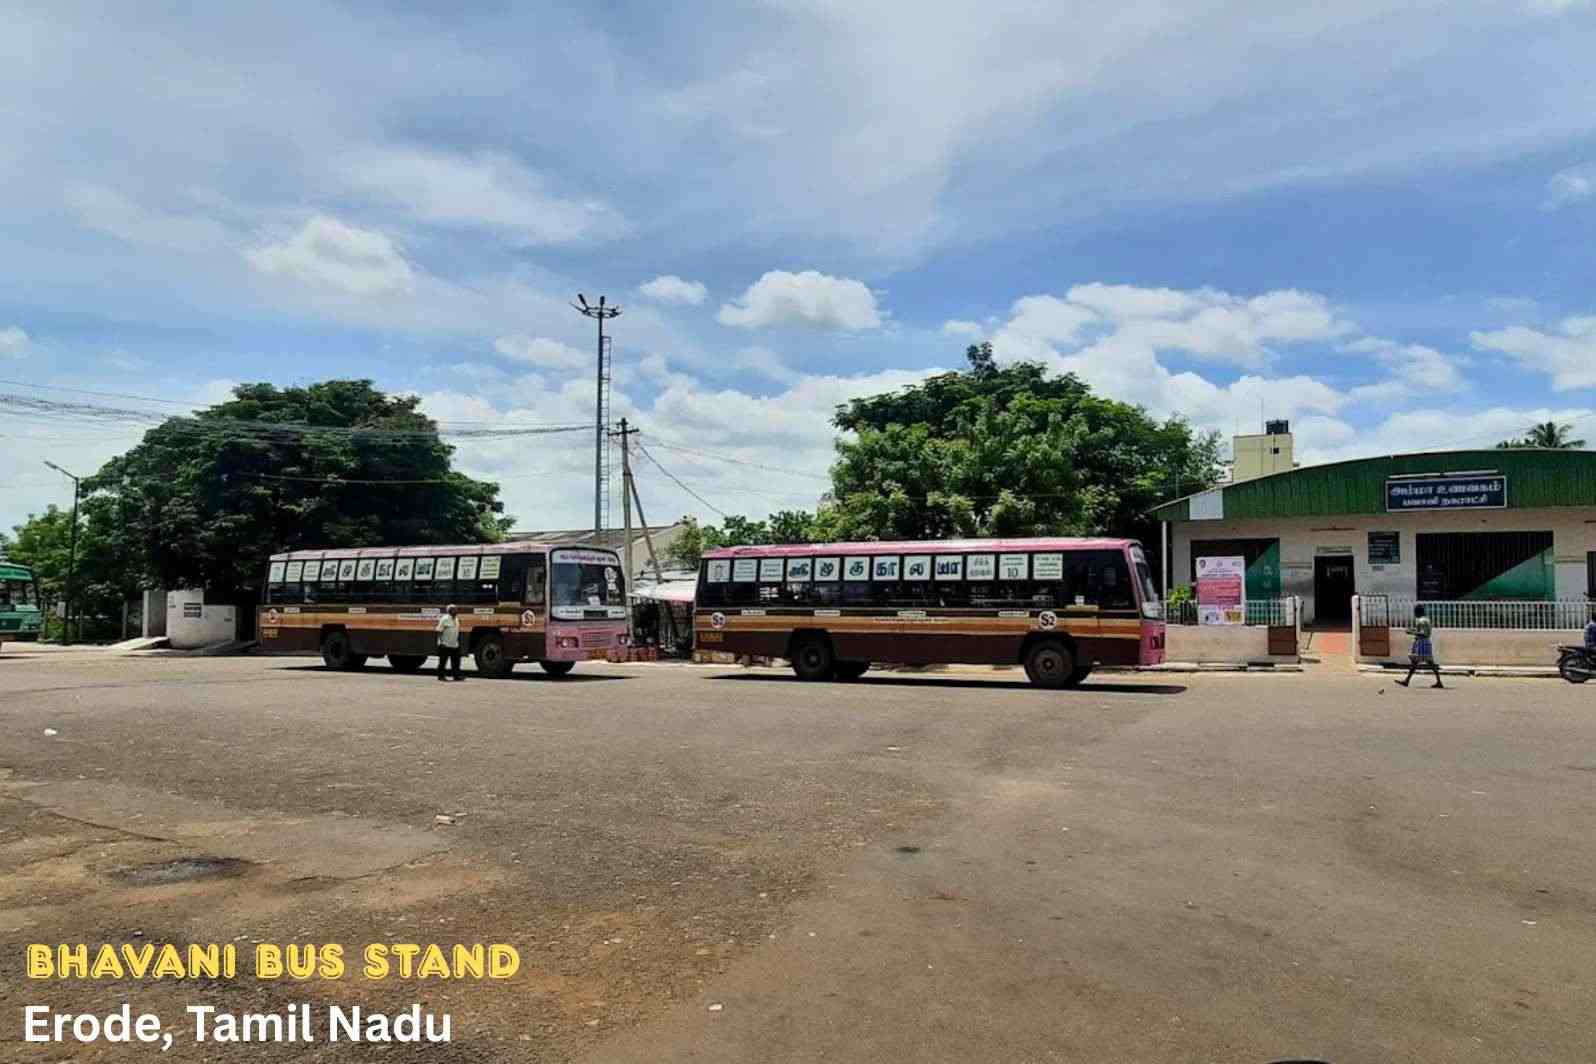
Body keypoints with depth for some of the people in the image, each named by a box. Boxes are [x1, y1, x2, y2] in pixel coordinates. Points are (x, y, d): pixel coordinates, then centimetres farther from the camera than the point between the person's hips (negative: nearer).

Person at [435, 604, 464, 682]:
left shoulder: (456, 619, 13)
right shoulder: (445, 619, -11)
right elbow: (439, 631, -13)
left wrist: (458, 641, 19)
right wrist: (441, 641, -19)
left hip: (454, 645, 8)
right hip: (445, 645, -8)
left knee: (456, 661, 7)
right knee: (442, 661, 0)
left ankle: (457, 675, 11)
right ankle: (440, 677, 6)